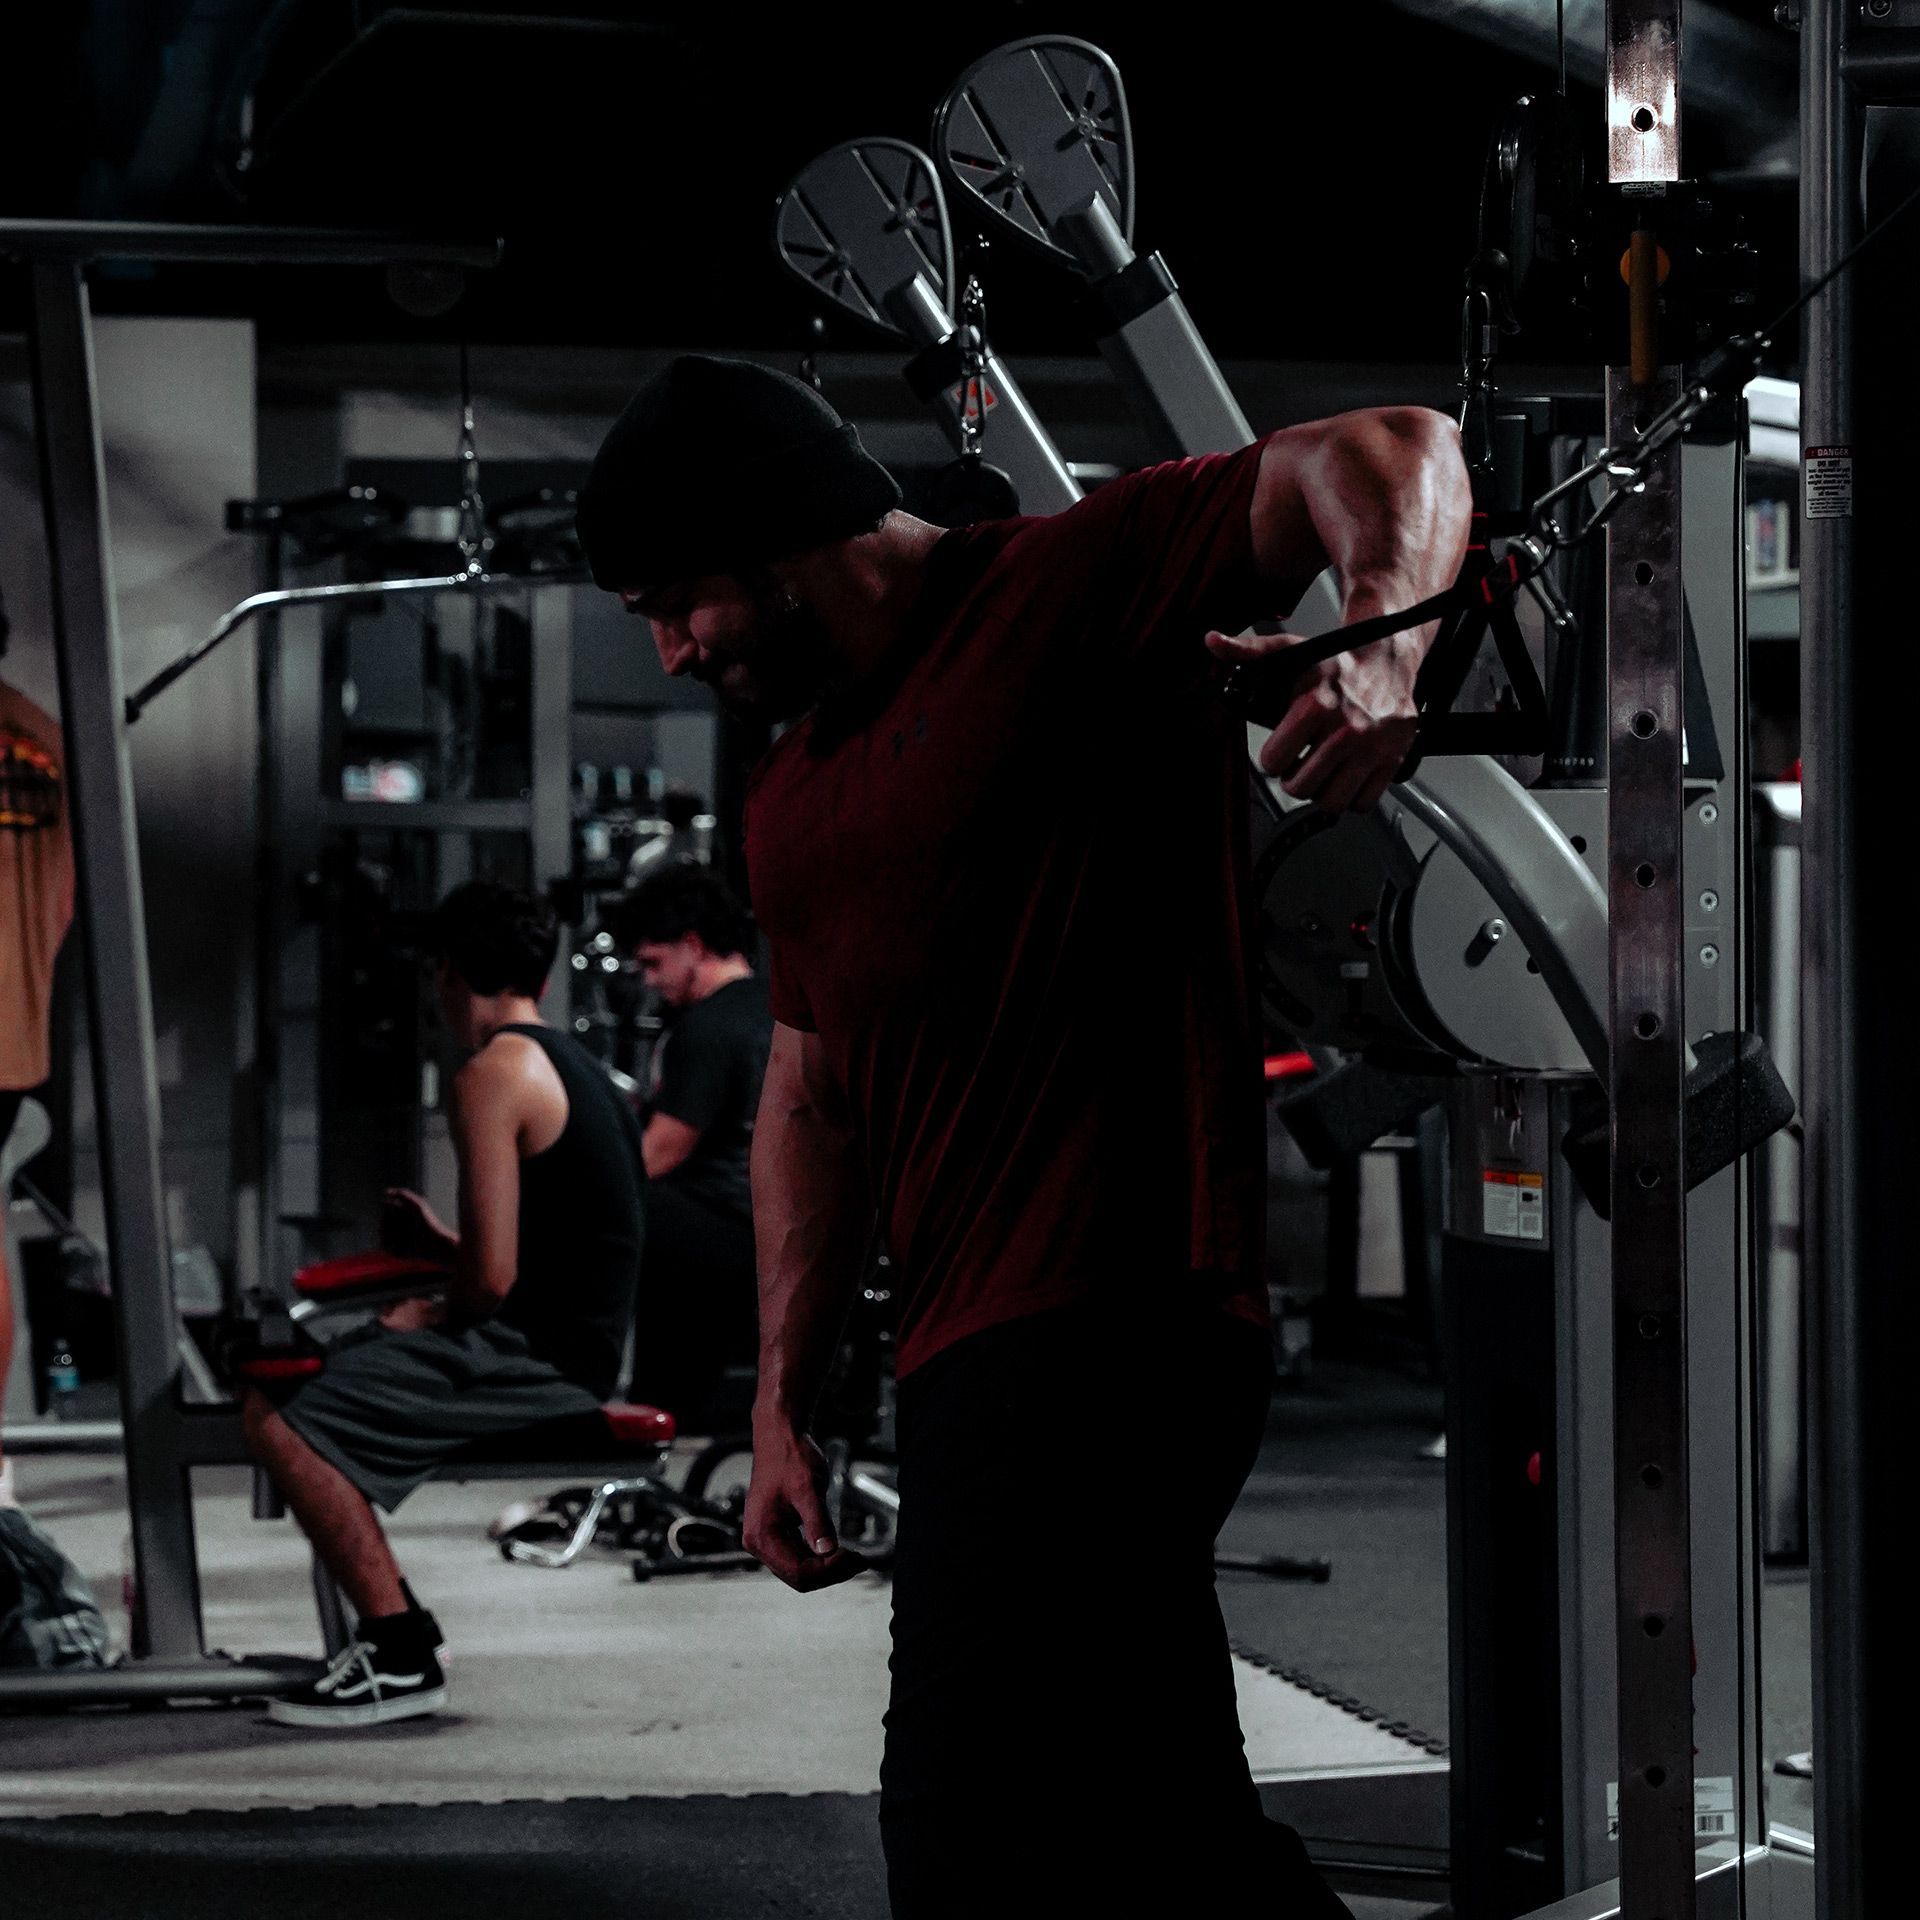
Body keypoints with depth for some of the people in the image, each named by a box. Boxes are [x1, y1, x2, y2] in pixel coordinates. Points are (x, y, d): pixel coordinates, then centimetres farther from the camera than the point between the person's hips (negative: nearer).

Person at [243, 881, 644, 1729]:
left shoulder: (495, 1075, -14)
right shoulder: (574, 1066, 17)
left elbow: (492, 1277, -19)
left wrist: (433, 1318, 0)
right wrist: (440, 1242, 28)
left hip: (529, 1357, -10)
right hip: (573, 1350, 10)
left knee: (279, 1417, -17)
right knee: (291, 1373, 18)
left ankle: (402, 1656, -15)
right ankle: (392, 1627, 14)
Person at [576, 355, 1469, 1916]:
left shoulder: (1066, 586, -6)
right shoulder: (795, 796, 20)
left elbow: (1393, 451, -15)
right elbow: (812, 1091, 23)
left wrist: (1386, 639, -36)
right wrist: (783, 1403, 17)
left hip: (1105, 1325, -9)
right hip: (978, 1354, 9)